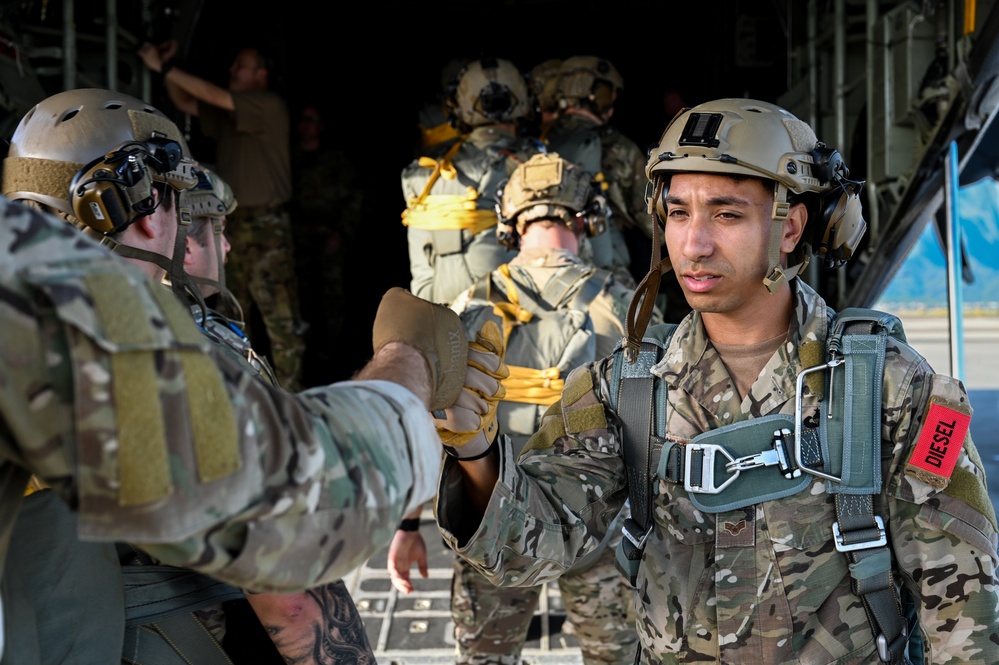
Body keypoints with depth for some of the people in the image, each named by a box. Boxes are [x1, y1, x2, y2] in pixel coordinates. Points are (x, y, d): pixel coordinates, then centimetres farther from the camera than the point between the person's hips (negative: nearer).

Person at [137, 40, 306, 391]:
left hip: (265, 224, -9)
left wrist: (165, 67, -10)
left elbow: (213, 95, -14)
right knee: (234, 313, 11)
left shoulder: (269, 105, -7)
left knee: (279, 314, -8)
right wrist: (166, 69, 7)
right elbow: (185, 103, 23)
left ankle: (289, 391, -6)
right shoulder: (228, 113, 18)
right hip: (232, 223, 9)